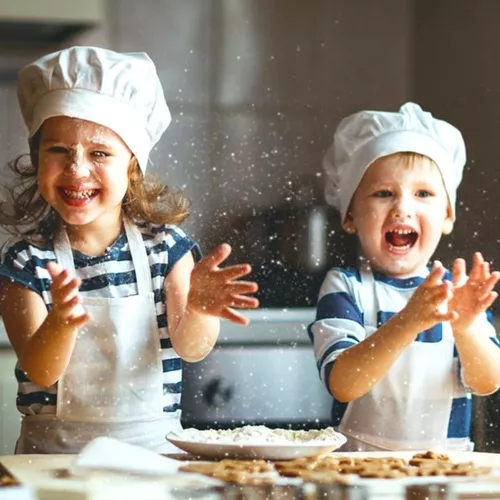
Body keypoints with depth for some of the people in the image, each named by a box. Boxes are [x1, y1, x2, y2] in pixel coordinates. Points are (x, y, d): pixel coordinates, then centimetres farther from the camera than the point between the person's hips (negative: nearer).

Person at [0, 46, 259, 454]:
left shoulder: (165, 244, 3)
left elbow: (190, 348, -5)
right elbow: (40, 373, -8)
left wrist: (197, 310, -26)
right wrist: (60, 323, -29)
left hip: (153, 446, 1)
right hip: (54, 450, -1)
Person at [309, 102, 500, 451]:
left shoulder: (459, 290, 6)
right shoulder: (344, 288, -1)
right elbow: (342, 385, -14)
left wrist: (464, 328, -21)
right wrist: (407, 323, -26)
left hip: (446, 464, 2)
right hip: (361, 463, -2)